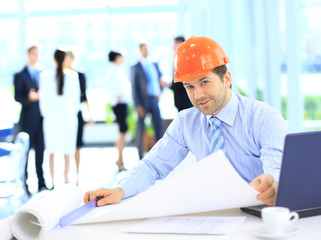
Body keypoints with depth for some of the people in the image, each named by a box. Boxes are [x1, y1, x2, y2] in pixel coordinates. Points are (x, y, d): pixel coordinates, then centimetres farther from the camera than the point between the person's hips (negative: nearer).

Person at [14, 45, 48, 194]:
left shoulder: (41, 74, 15)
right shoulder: (20, 75, -1)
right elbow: (17, 97, -8)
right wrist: (29, 98, -24)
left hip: (40, 119, 5)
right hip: (28, 119, -4)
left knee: (40, 151, 7)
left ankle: (41, 183, 13)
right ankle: (24, 183, 8)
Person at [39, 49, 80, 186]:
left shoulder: (45, 76, -5)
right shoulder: (73, 75, -5)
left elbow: (43, 97, 0)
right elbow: (76, 97, 3)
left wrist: (45, 113, 13)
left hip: (51, 117, 0)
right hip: (68, 116, 0)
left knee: (51, 151, 9)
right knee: (67, 150, 8)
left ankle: (52, 180, 12)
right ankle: (66, 178, 12)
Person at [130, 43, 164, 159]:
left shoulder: (155, 65, 14)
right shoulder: (135, 68, -1)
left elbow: (160, 78, 23)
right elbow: (134, 87, -5)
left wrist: (159, 92, 4)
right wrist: (138, 105, -12)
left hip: (155, 99, 5)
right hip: (143, 101, -4)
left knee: (159, 126, 3)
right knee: (140, 128, 1)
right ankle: (141, 156, 9)